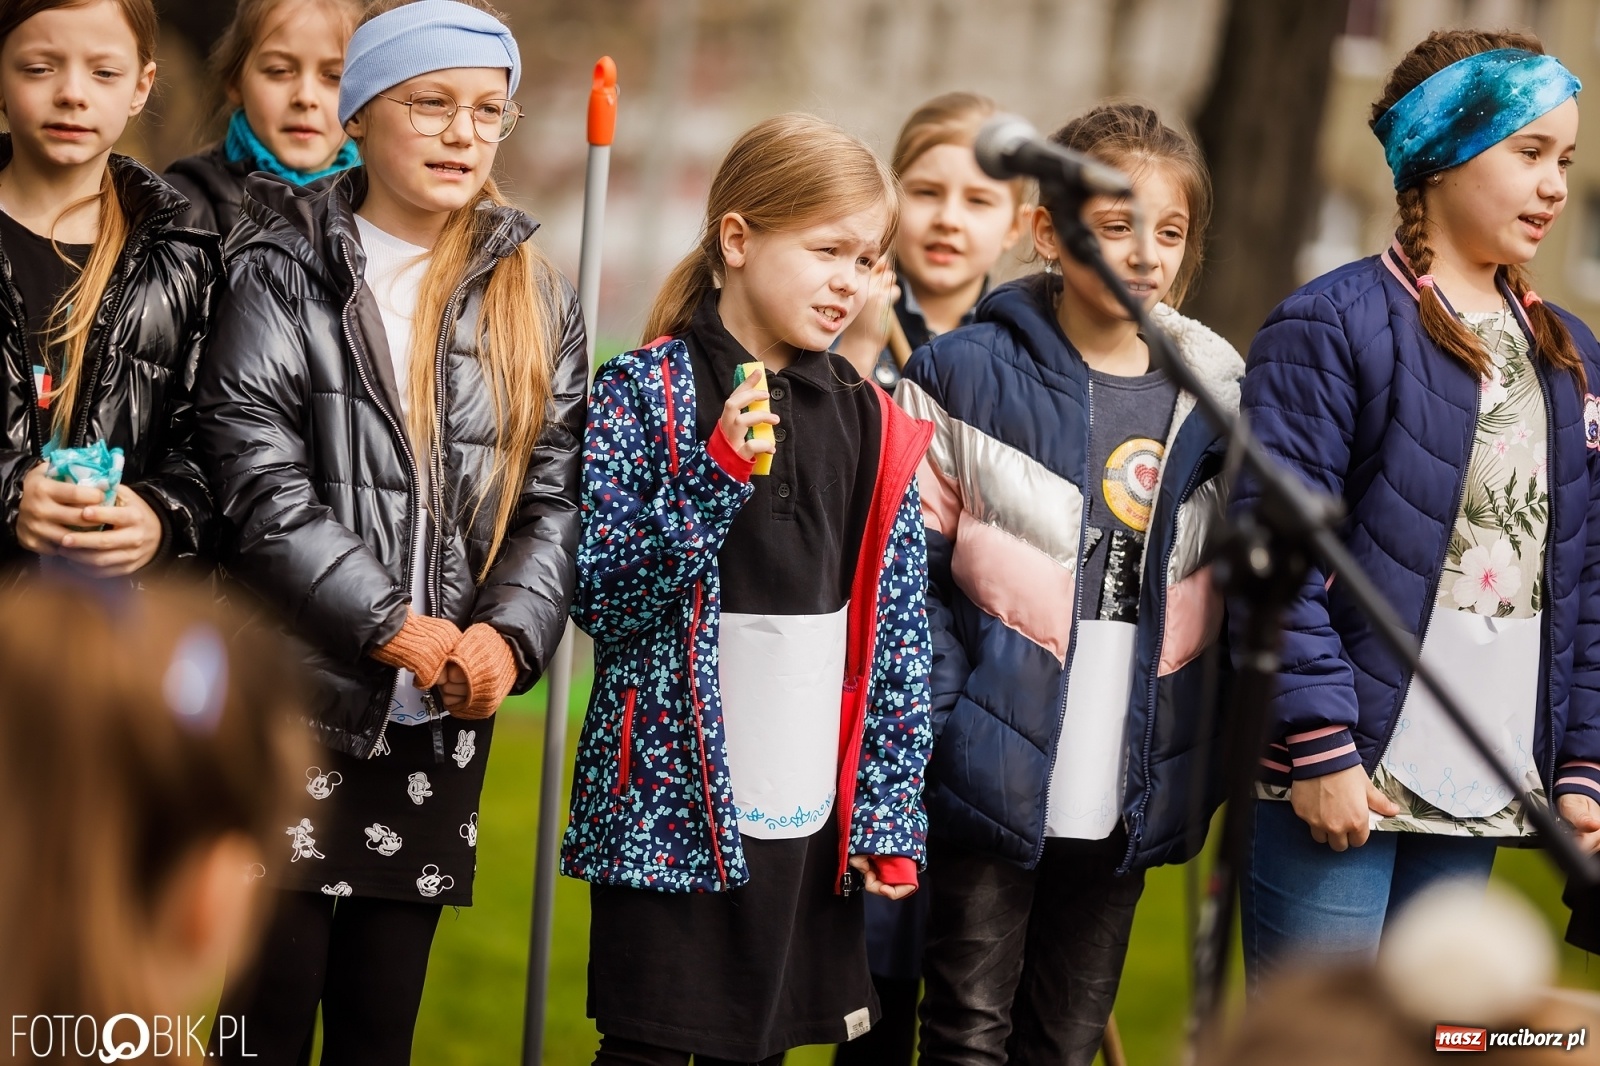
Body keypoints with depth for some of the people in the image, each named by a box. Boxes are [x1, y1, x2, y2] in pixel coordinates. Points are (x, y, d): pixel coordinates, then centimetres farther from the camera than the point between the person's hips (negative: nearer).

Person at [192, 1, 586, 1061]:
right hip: (295, 696, -3)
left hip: (444, 711, 3)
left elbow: (559, 491, 5)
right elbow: (263, 485, -10)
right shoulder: (281, 273, -1)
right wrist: (394, 627, -16)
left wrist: (506, 631, -13)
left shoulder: (535, 297, 10)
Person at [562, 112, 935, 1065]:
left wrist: (890, 816, 4)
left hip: (814, 809, 4)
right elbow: (598, 594, -12)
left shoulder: (874, 426, 8)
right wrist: (717, 474, -22)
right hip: (672, 801, -4)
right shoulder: (644, 395, -5)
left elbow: (900, 639, 9)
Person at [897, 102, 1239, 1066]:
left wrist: (1212, 766, 8)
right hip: (995, 773, -4)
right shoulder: (965, 377, -5)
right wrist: (928, 728, -12)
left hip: (1131, 794, 4)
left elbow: (1237, 592, 14)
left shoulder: (1216, 396, 8)